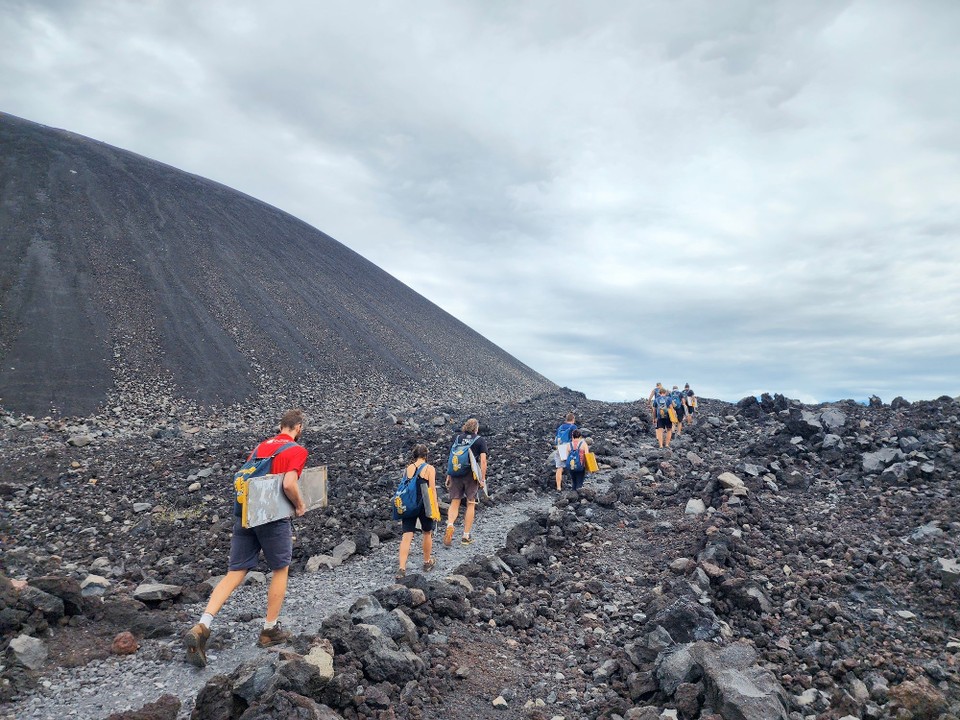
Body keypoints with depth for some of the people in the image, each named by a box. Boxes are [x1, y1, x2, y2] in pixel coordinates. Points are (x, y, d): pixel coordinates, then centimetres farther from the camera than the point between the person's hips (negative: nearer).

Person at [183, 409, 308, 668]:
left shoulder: (260, 446, 14)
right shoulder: (297, 450, -9)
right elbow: (289, 484, -22)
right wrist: (300, 505, -5)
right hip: (274, 518, -6)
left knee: (235, 574, 8)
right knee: (281, 570, 14)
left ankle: (201, 627, -6)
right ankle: (270, 630, 22)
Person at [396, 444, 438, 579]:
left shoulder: (408, 468, 6)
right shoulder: (429, 468, -4)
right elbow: (432, 489, -8)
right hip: (423, 504, -2)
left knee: (407, 536, 0)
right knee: (427, 533, 18)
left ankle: (402, 568, -8)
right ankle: (427, 563, 33)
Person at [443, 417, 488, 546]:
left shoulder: (457, 438, 8)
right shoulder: (480, 440, 1)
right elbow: (483, 460, -7)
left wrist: (448, 476, 11)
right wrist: (483, 478, -6)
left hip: (456, 474, 2)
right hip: (472, 475, -2)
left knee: (454, 503, 6)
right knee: (470, 504, 9)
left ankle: (449, 525, -21)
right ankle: (466, 536, 12)